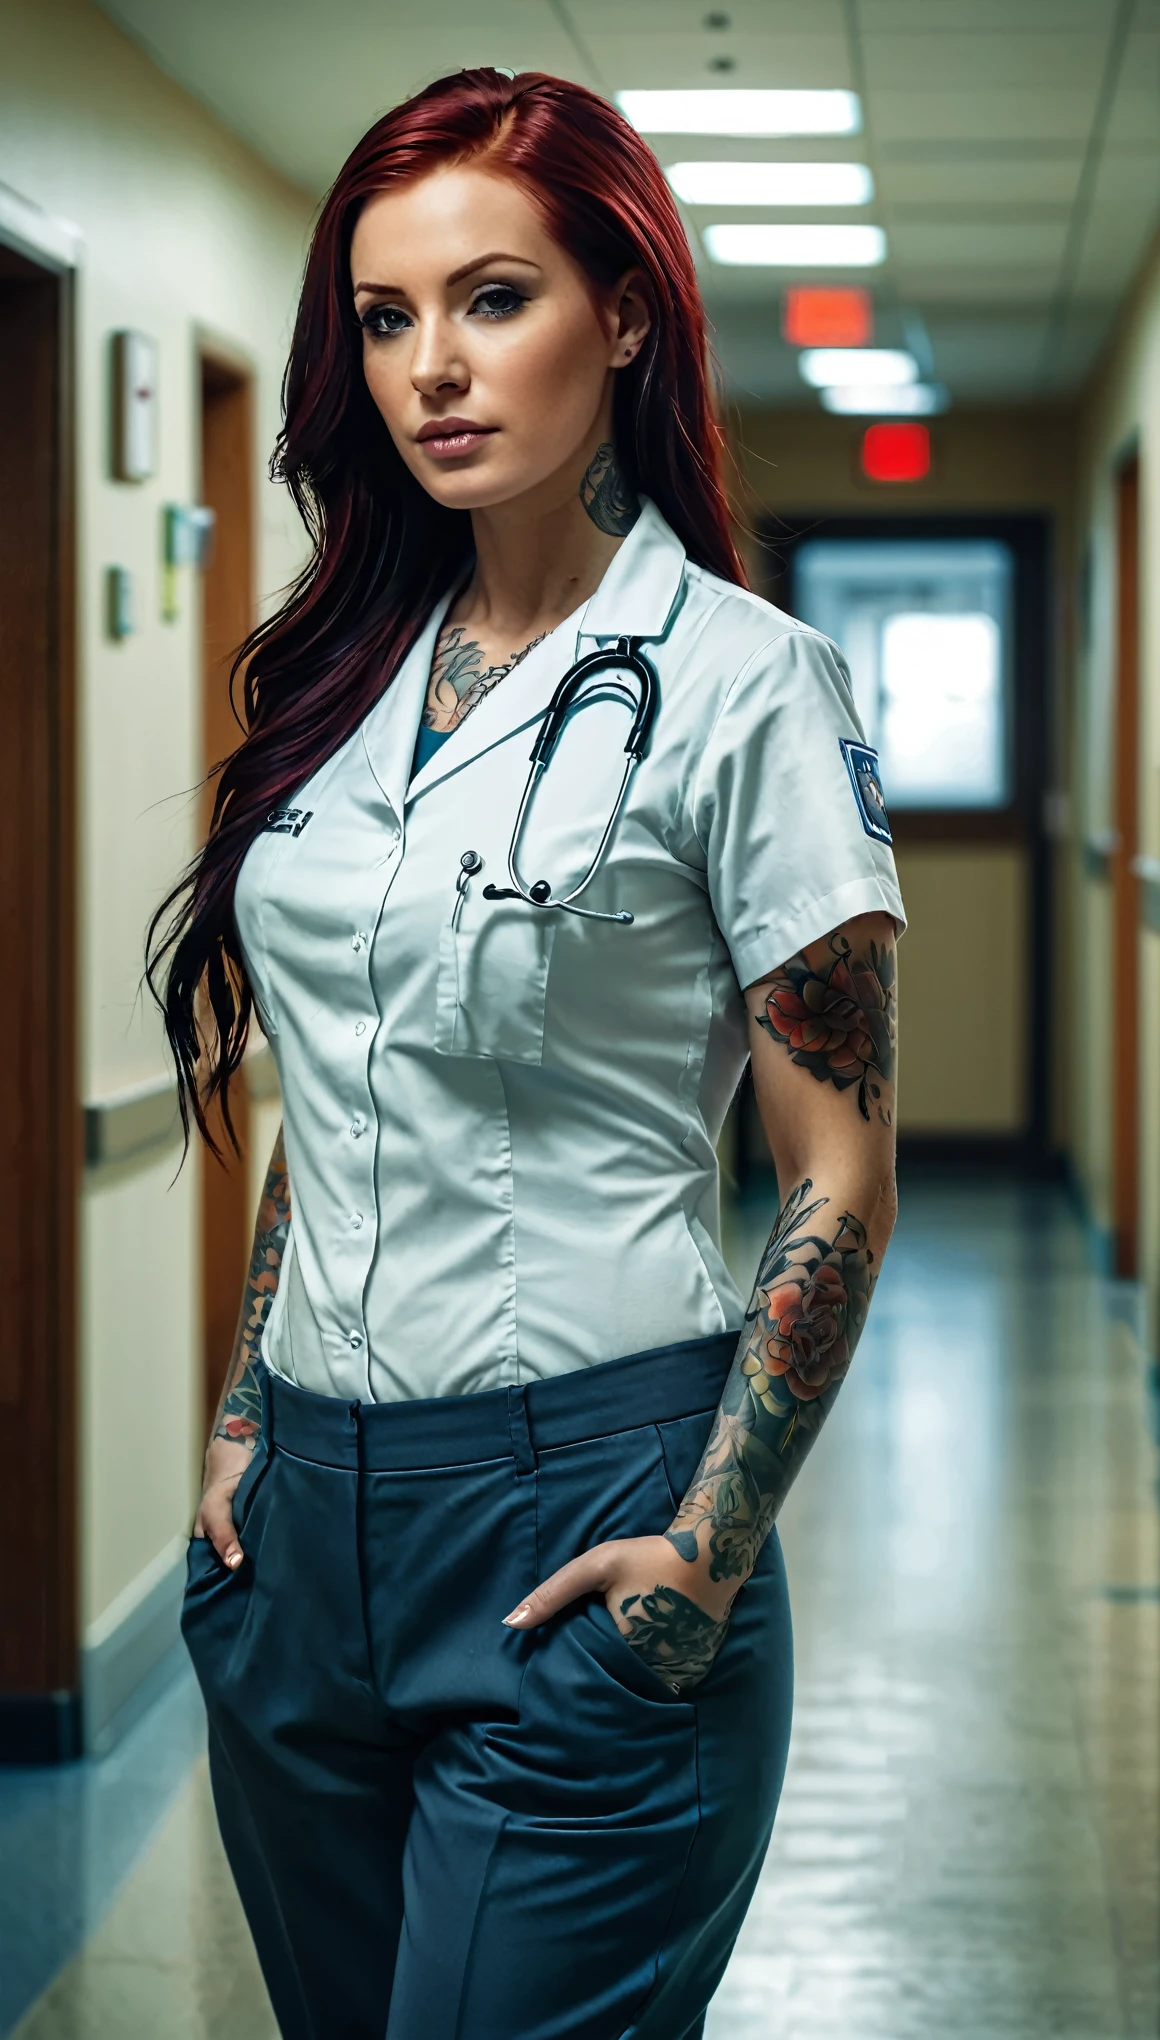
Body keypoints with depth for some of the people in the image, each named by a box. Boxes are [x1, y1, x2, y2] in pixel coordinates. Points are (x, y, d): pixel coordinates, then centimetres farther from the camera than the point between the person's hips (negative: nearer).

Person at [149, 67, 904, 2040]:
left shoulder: (739, 685, -10)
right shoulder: (347, 674, 9)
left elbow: (838, 1172, -9)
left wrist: (709, 1551, -14)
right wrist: (242, 1421, 11)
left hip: (573, 1500, -6)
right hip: (304, 1507, 6)